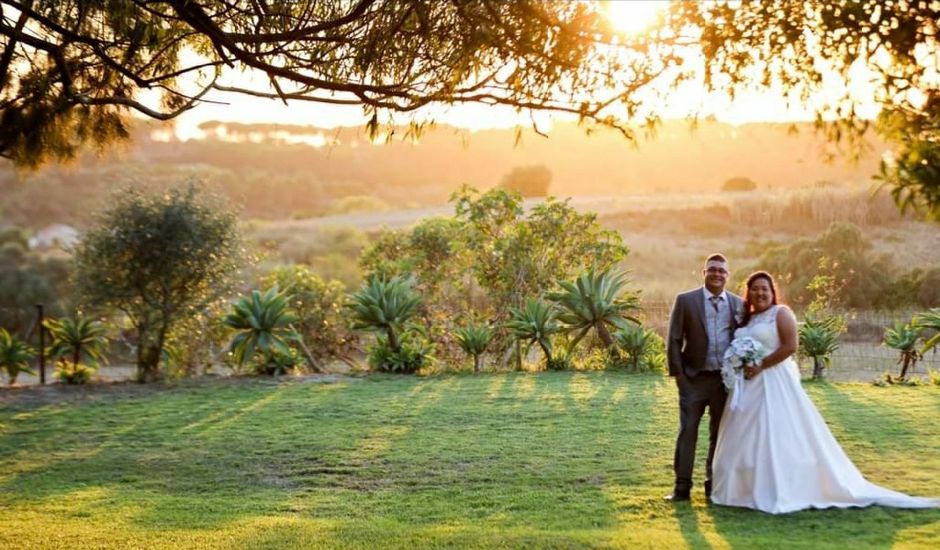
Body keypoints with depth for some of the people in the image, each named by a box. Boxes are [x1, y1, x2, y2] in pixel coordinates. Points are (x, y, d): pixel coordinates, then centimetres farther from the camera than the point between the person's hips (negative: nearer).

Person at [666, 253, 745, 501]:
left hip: (726, 379, 3)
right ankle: (682, 486, 4)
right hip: (694, 379, -2)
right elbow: (674, 340, -2)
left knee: (720, 433, 10)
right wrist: (678, 374, -7)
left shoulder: (738, 304, 6)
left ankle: (714, 483, 21)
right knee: (687, 432, -1)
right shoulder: (686, 300, -2)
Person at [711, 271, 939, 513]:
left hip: (775, 383, -8)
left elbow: (790, 346, -15)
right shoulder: (745, 318, 16)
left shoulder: (780, 313, -5)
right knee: (748, 438, 7)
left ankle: (783, 493, -4)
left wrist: (760, 366, -17)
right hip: (748, 385, 8)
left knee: (778, 437, -8)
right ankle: (751, 490, 13)